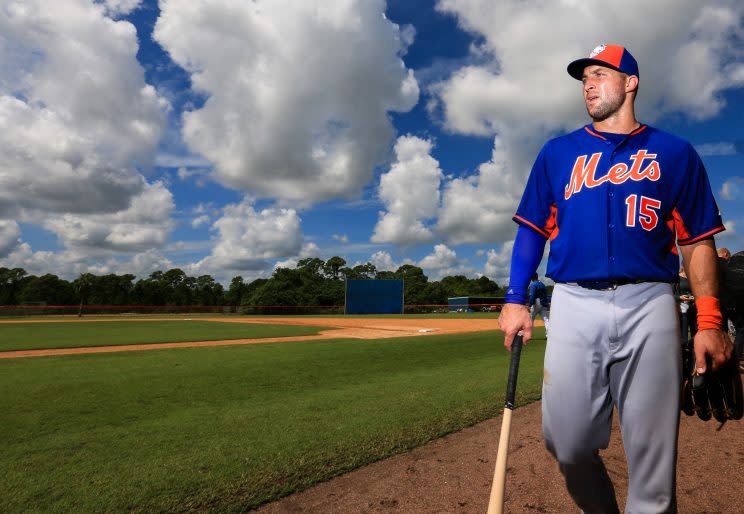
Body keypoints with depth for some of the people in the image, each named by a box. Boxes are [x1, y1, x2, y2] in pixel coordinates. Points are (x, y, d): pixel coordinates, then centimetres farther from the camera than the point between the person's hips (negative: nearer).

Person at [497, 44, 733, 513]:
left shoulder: (675, 153, 12)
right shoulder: (558, 152, 15)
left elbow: (698, 241, 8)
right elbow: (532, 230, 11)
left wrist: (709, 322, -2)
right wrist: (516, 300, 1)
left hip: (649, 305, 0)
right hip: (574, 306, 1)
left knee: (653, 456, 3)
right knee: (568, 445, 3)